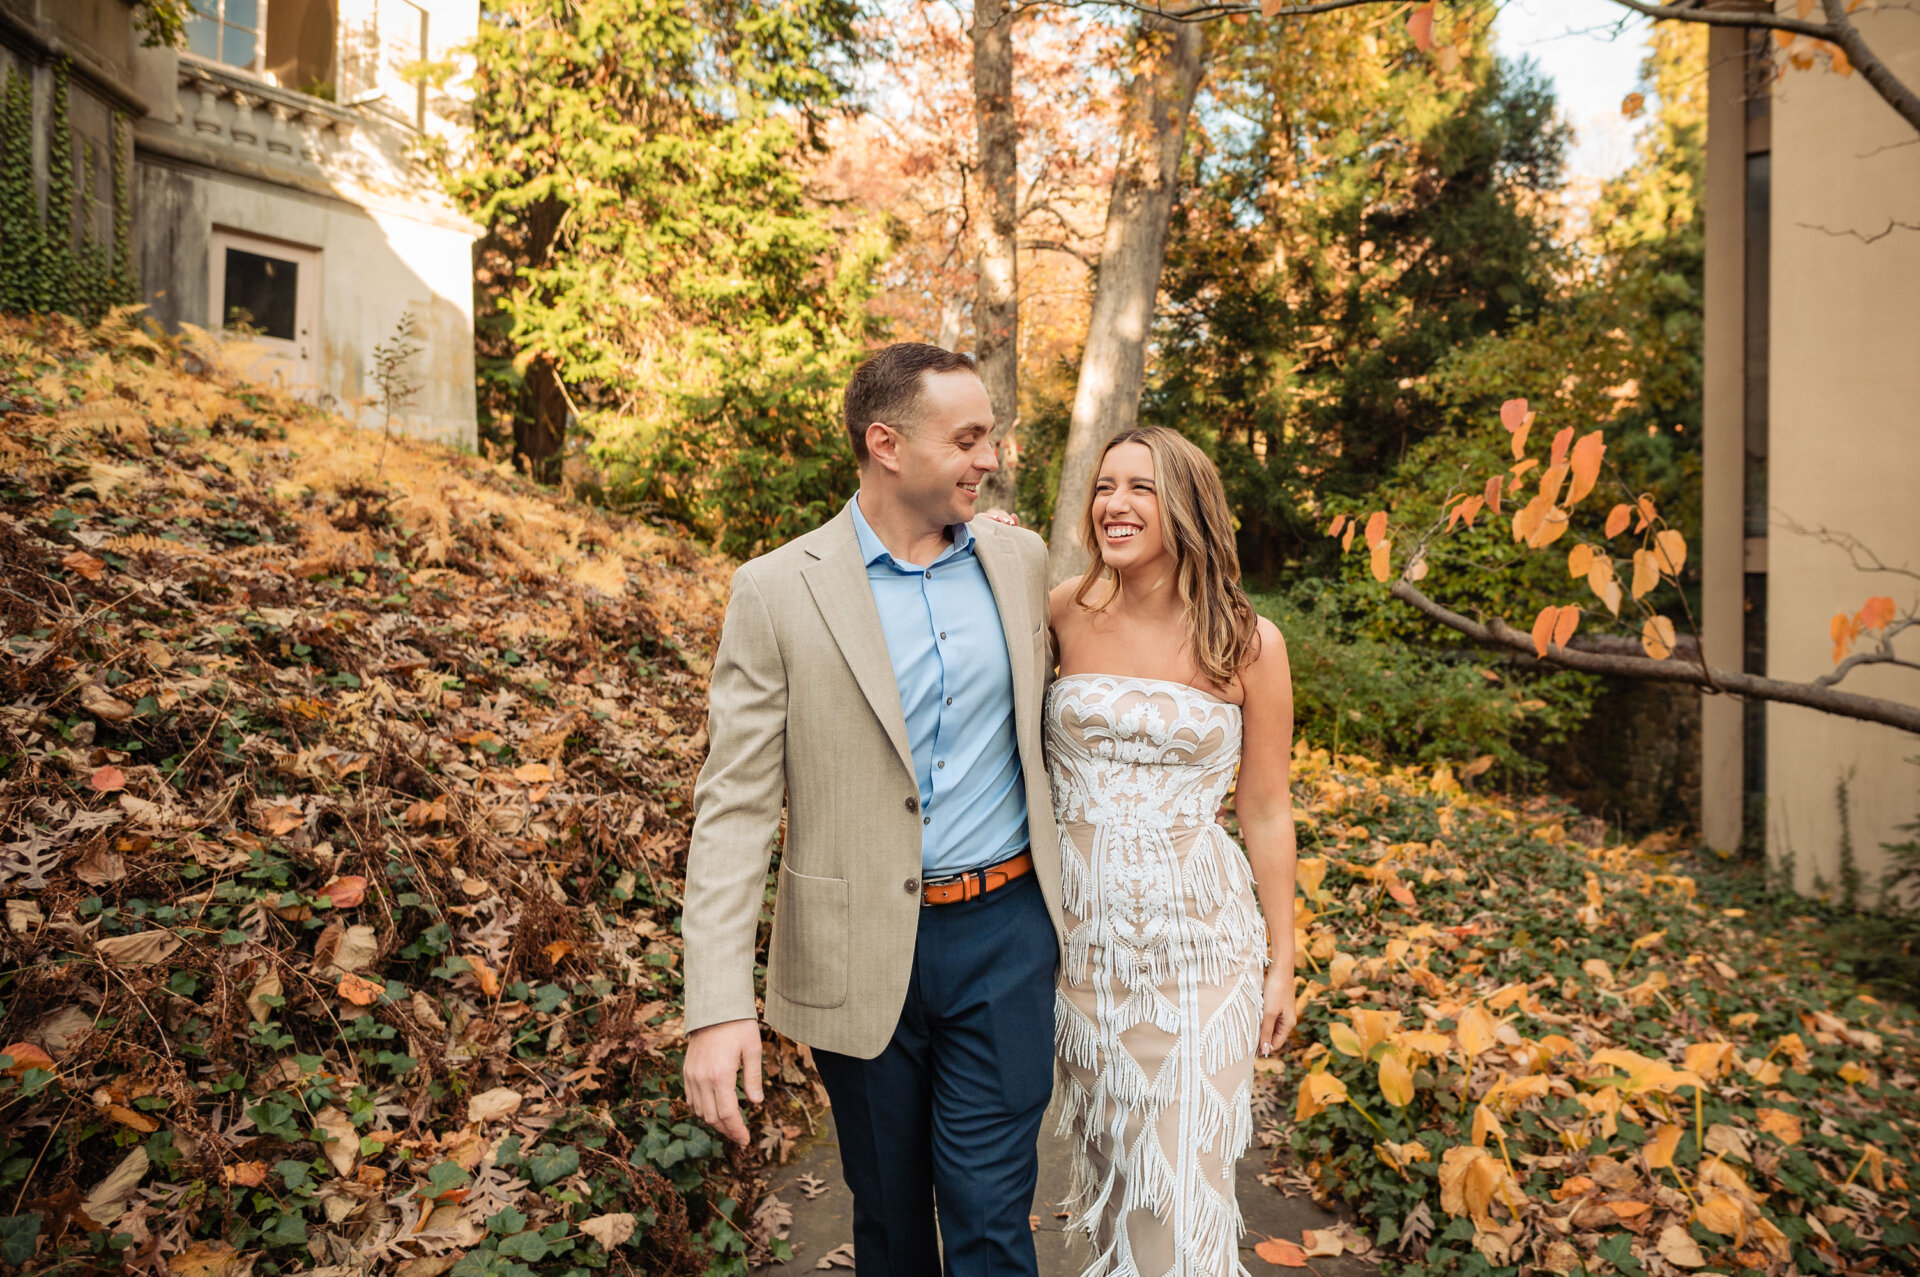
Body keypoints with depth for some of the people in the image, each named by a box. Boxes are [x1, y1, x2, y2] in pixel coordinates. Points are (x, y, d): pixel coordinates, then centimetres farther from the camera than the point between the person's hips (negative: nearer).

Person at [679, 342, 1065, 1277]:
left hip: (1006, 930, 2)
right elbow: (734, 805, -11)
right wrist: (717, 1007, -17)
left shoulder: (1020, 559, 2)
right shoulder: (777, 590, -10)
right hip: (863, 954, -1)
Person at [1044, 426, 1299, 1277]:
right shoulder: (1066, 611, -5)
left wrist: (1283, 963, 4)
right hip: (1081, 920, 2)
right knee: (1102, 1142, 19)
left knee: (1184, 1165, 5)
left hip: (1198, 927, -2)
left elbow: (1265, 812, -1)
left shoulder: (1249, 644, -7)